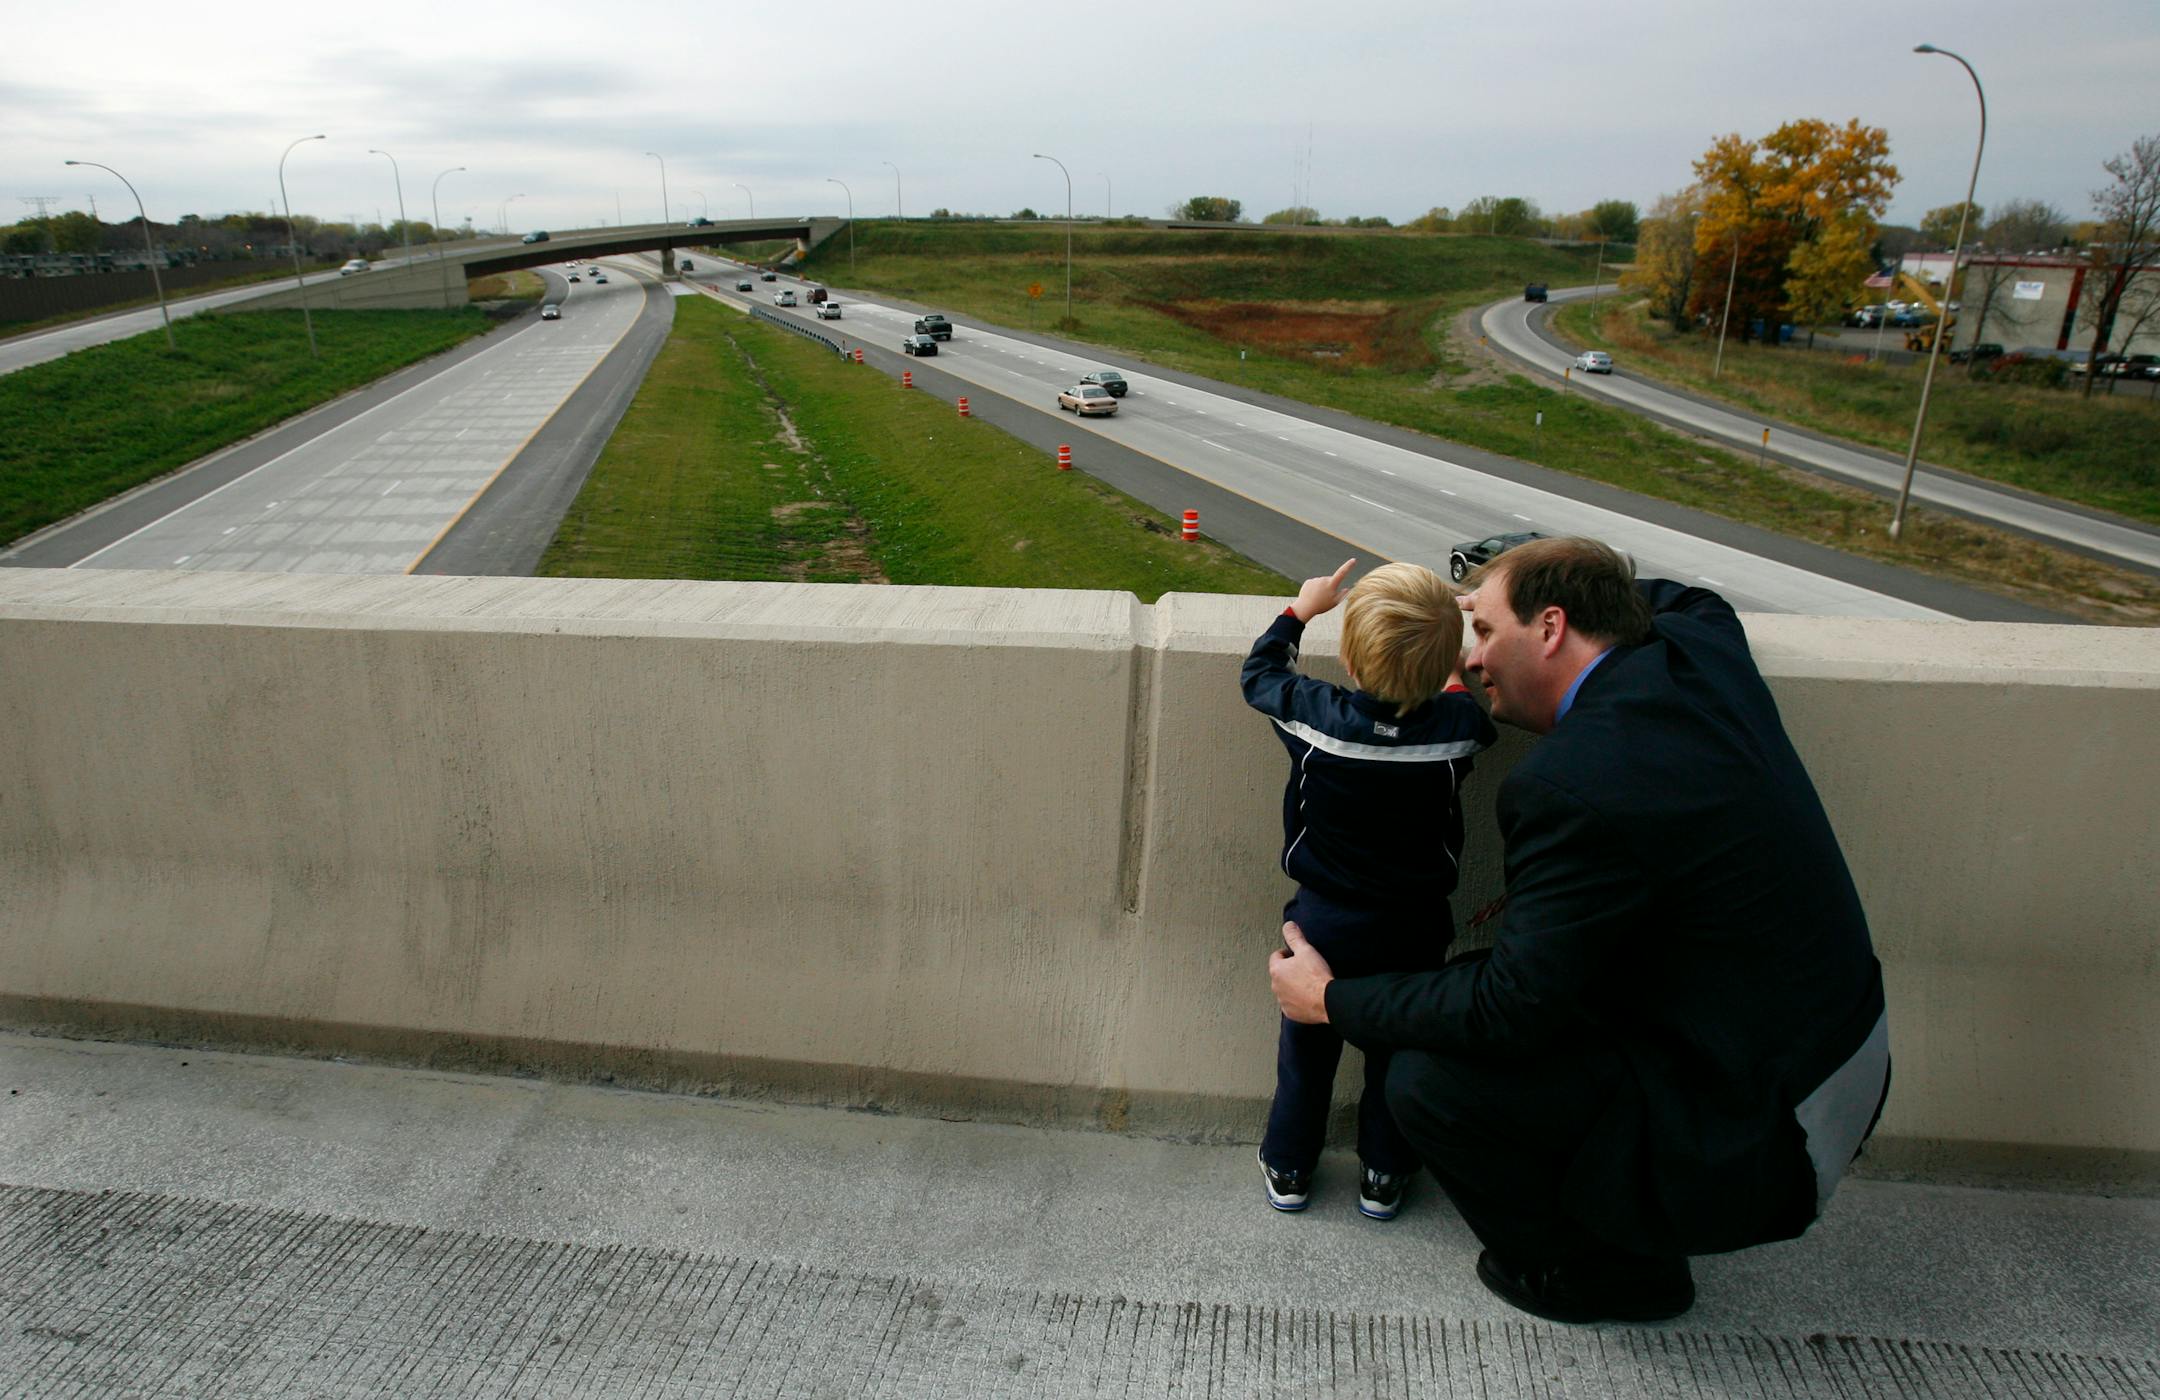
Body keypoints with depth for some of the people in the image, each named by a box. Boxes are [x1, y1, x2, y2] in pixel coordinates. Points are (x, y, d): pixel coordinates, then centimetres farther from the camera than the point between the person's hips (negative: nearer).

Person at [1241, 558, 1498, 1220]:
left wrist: (1302, 608, 11)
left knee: (1307, 1043, 18)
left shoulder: (1316, 714, -22)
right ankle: (1384, 1175, 34)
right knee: (1398, 1047, 19)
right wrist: (1446, 667, 20)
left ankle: (1289, 1167, 33)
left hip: (1324, 918, 0)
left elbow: (1259, 672, -1)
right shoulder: (1458, 726, -21)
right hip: (1413, 928, 1)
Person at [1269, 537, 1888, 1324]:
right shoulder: (1699, 647, -3)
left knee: (1429, 1080, -11)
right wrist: (1506, 590, 19)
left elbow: (1508, 1010, -21)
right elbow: (1679, 595, 25)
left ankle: (1614, 1273, 15)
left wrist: (1334, 1000, -8)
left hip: (1759, 1141, -9)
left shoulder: (1576, 784, -29)